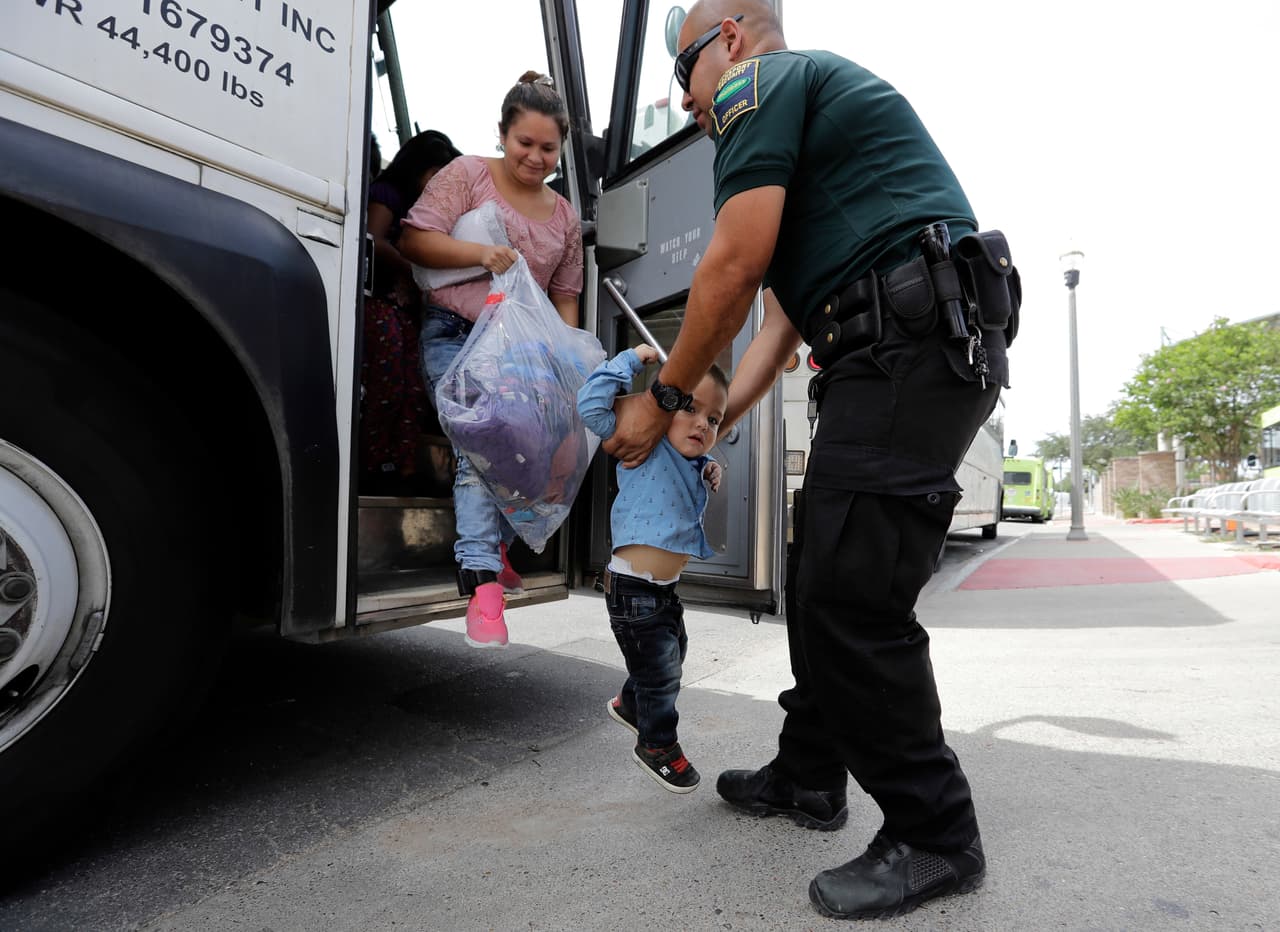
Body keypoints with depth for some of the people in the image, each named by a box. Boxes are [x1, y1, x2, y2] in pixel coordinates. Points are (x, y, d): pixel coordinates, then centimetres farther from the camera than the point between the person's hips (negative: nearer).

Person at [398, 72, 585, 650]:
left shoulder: (565, 216, 19)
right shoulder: (468, 174, 5)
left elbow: (564, 294, 19)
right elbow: (413, 240, -3)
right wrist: (480, 252, -17)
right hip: (456, 336, -5)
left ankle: (495, 550, 21)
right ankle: (482, 581, -23)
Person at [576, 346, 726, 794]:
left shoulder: (696, 466, 7)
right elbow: (592, 405, -26)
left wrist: (710, 479, 7)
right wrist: (632, 359, -21)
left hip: (666, 589, 9)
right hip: (633, 590, -9)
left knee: (673, 653, 28)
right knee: (659, 669, 4)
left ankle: (628, 704, 53)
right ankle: (657, 745, 29)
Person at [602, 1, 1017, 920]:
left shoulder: (762, 79, 3)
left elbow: (736, 264, -11)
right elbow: (784, 312, 27)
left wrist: (662, 400, 0)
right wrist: (709, 425, 23)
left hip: (913, 340, -10)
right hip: (904, 350, 10)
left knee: (852, 597, -10)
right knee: (821, 578, 14)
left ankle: (935, 836, 6)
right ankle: (807, 775, 28)